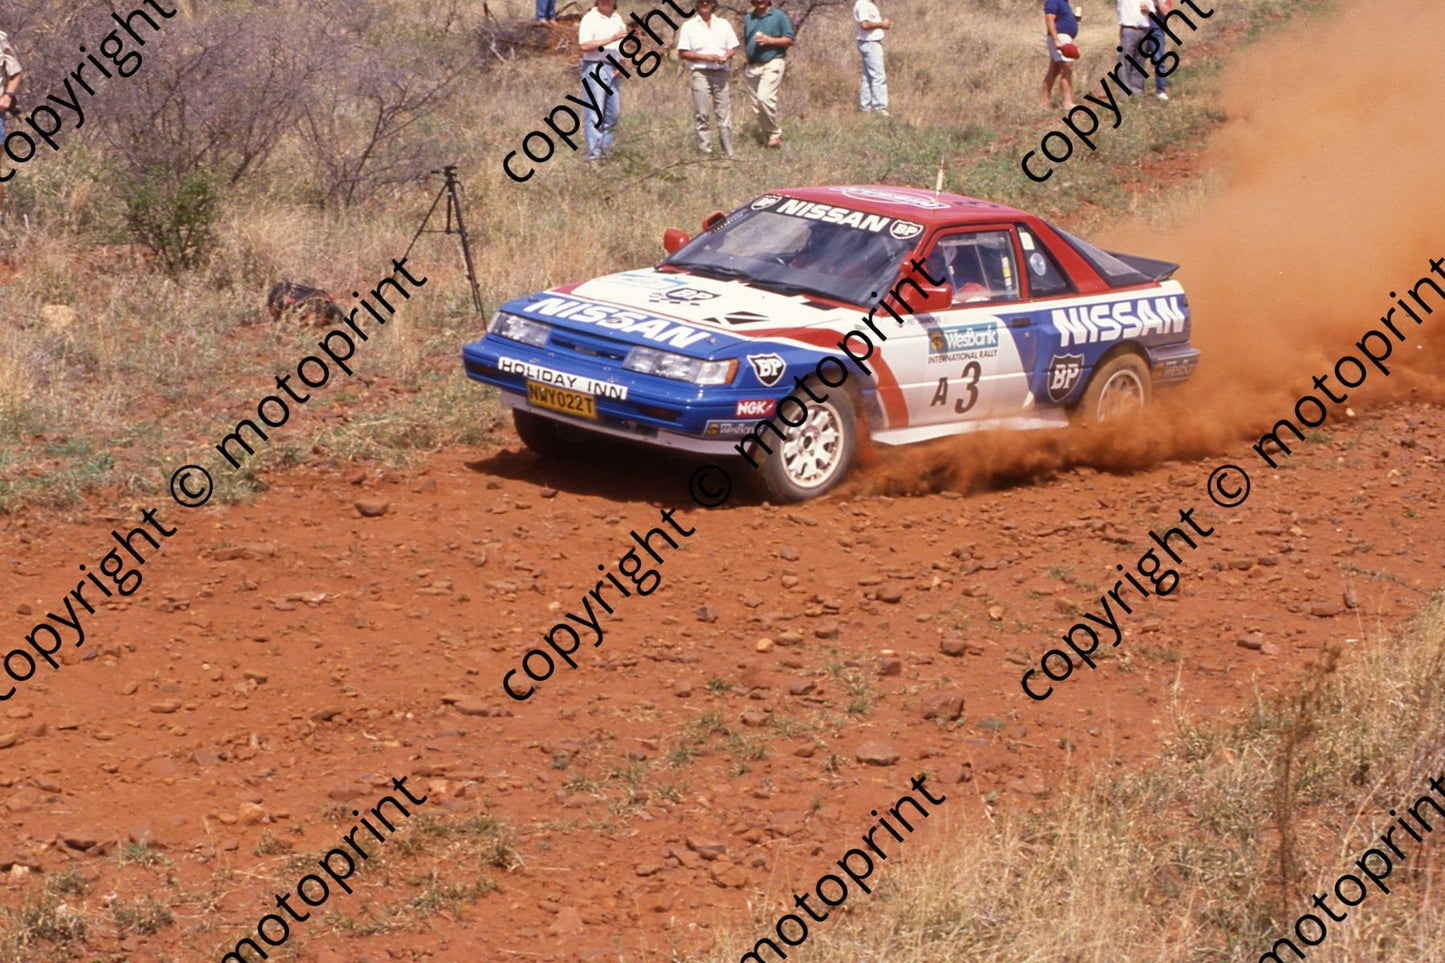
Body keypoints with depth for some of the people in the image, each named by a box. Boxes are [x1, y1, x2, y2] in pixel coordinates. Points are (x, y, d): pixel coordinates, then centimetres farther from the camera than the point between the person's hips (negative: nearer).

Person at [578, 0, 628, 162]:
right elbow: (585, 46, -19)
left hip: (612, 69, 7)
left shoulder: (617, 18, 13)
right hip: (594, 68, -7)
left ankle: (605, 148, 19)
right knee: (595, 113, -9)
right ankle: (594, 154, -8)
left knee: (613, 112, 8)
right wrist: (610, 39, -24)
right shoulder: (590, 19, -8)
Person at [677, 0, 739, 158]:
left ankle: (729, 152, 5)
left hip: (721, 73, 2)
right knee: (702, 115, -4)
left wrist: (726, 57, -8)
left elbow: (733, 47, 15)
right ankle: (705, 151, -1)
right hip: (700, 73, -2)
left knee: (724, 113, 1)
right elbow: (683, 53, 0)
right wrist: (704, 57, -12)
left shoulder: (724, 24, 14)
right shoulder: (689, 26, 5)